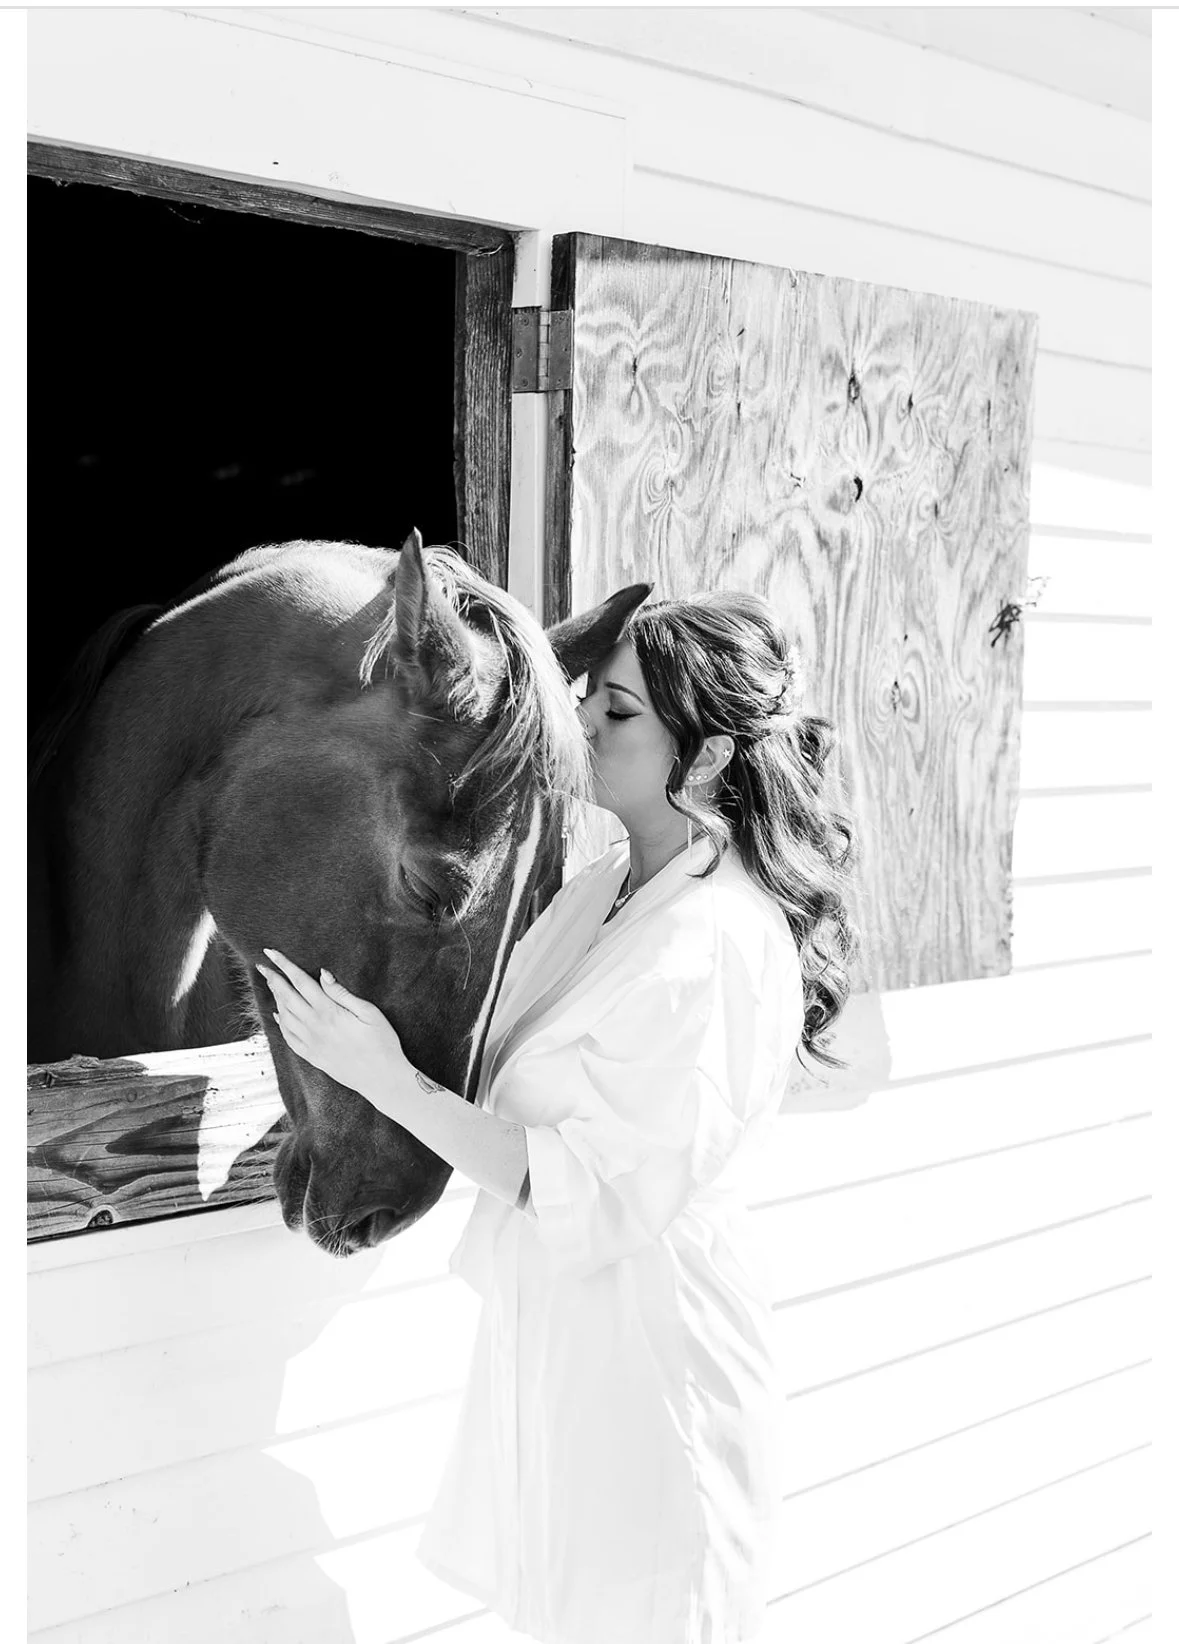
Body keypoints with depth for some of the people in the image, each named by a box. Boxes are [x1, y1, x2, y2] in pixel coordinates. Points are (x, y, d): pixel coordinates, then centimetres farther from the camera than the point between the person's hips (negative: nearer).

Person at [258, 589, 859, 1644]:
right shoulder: (613, 884, 3)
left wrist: (388, 1078, -25)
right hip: (553, 1322, 9)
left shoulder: (720, 945, -26)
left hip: (643, 1347, -9)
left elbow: (581, 1192, -24)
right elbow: (532, 1072, 14)